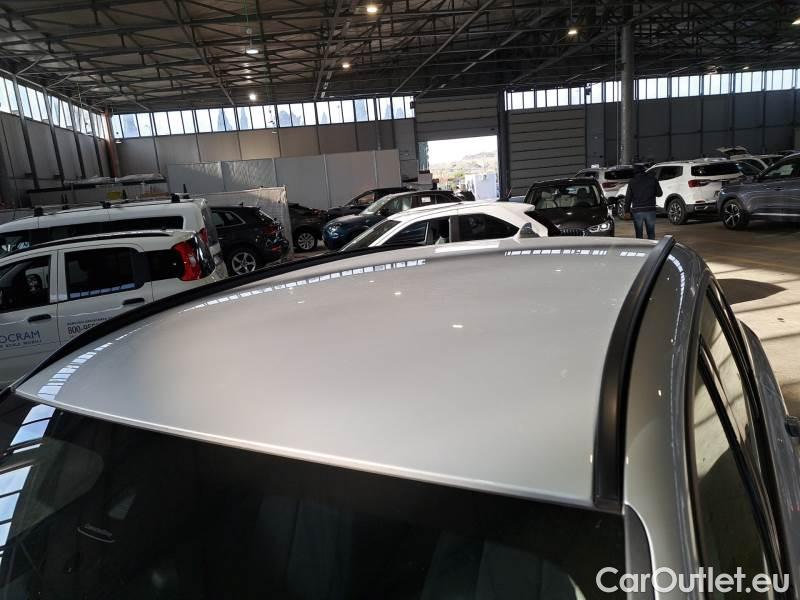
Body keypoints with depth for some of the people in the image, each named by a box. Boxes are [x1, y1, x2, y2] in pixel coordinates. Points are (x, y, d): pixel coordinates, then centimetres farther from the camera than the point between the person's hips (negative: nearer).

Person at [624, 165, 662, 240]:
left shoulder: (632, 182, 0)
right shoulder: (652, 179, 3)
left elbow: (628, 198, -1)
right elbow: (659, 193, 7)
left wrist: (627, 211, 5)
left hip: (637, 211, -1)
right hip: (650, 210, 1)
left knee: (639, 234, 6)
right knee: (651, 233, 12)